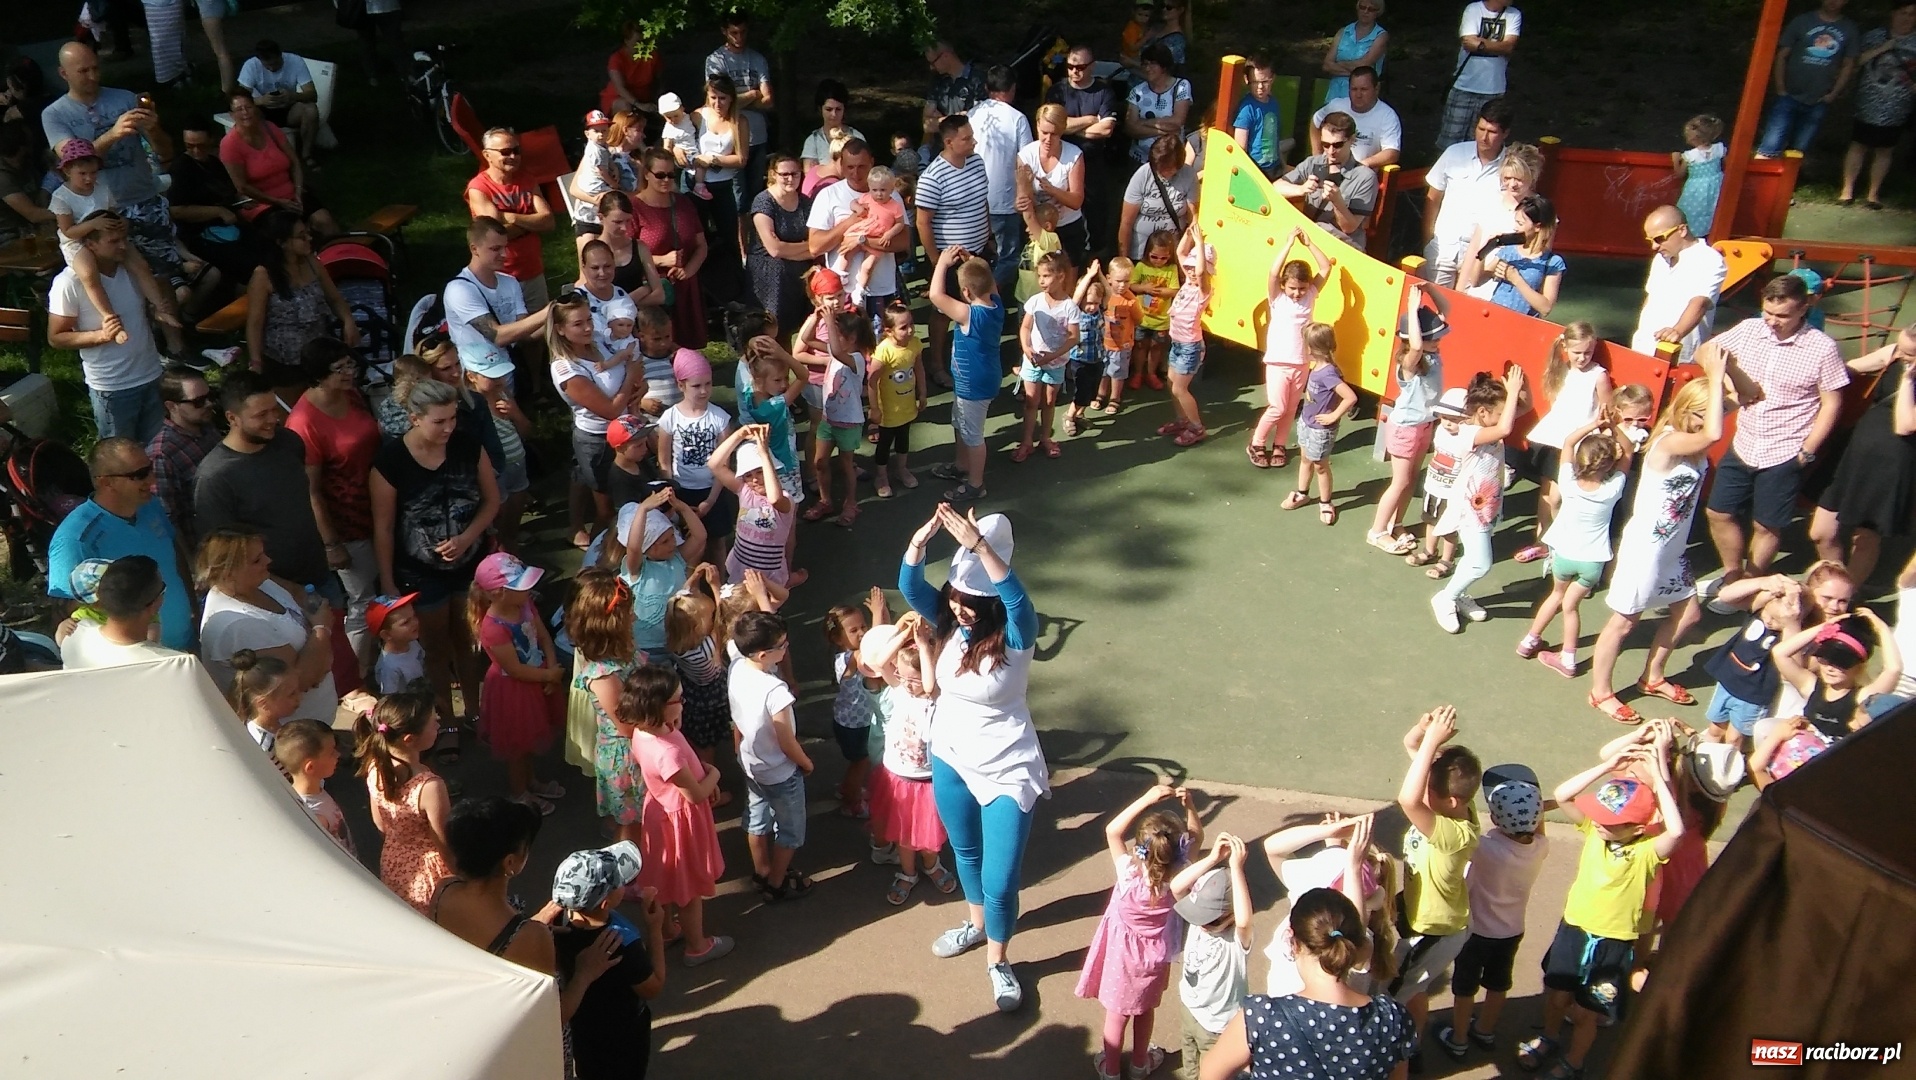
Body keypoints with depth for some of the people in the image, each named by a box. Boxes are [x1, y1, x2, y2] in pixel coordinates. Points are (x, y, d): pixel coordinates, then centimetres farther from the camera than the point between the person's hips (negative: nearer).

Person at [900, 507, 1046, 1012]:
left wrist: (979, 544, -57)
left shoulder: (1014, 635, -23)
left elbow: (1018, 597, -45)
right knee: (965, 852, 27)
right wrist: (920, 541, -44)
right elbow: (910, 587, -25)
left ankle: (998, 960, 27)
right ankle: (975, 923, 54)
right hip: (950, 759, 5)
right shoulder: (949, 618, -9)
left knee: (1000, 877, 0)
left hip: (1007, 770, -5)